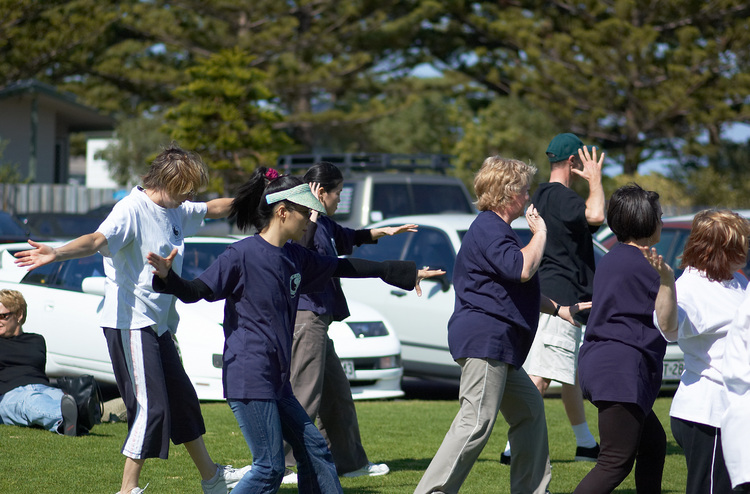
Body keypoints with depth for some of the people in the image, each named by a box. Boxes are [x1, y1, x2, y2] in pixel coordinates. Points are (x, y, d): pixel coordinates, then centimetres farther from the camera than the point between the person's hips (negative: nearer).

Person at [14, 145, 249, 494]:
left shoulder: (175, 211, 11)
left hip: (157, 324, 10)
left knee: (182, 399, 19)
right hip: (130, 323, -10)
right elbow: (97, 239, -35)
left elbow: (213, 208, 31)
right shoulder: (132, 210, -18)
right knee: (150, 407, -13)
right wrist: (56, 254, -52)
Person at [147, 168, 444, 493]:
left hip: (277, 381, 9)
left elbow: (341, 267, 24)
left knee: (314, 450, 14)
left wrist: (406, 273, 31)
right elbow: (196, 292, -11)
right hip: (248, 378, -9)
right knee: (270, 468, -9)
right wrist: (166, 277, -33)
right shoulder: (242, 255, -10)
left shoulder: (295, 257, 13)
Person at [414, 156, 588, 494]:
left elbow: (518, 288, 34)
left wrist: (557, 309, 30)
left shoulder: (495, 230, 24)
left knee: (529, 408, 16)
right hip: (484, 340, -11)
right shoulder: (488, 231, -12)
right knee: (477, 421, -16)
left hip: (499, 346, 11)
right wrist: (540, 233, -12)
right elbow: (522, 269, -28)